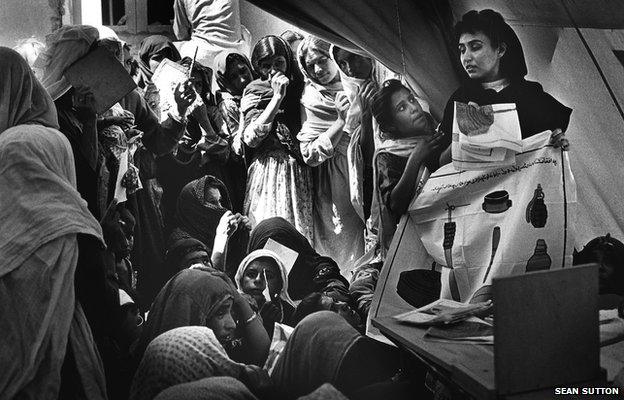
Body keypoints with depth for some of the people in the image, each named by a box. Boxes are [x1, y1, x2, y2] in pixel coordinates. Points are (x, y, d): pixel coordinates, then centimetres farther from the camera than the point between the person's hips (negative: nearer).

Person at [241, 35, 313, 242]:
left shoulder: (300, 87, 11)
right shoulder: (254, 92, 3)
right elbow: (250, 138, -13)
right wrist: (278, 96, -12)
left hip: (301, 170, 3)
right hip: (269, 170, -3)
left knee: (304, 229, 2)